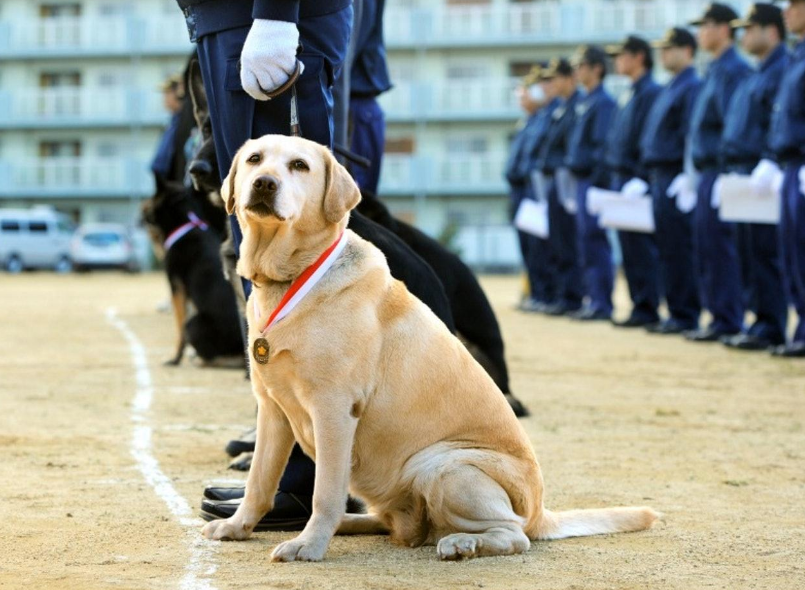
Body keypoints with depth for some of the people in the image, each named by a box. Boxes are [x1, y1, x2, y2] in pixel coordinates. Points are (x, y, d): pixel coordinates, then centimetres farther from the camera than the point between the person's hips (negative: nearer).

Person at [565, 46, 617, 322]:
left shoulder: (603, 102, -12)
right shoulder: (584, 102, 17)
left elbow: (603, 144, -17)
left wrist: (598, 181, -20)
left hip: (592, 179, -10)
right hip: (582, 179, 10)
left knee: (595, 240, -8)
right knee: (587, 240, 11)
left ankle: (602, 303, -6)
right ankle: (595, 299, 16)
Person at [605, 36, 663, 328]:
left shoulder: (651, 93, -11)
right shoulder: (630, 95, 19)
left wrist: (642, 179, -21)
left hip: (636, 180, -10)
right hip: (621, 179, 10)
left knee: (640, 246, -9)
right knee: (630, 247, 10)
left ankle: (647, 309, -7)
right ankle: (640, 305, 14)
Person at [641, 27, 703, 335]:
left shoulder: (692, 87, -11)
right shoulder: (670, 89, 20)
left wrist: (685, 179, -21)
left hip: (676, 178, -10)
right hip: (660, 177, 10)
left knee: (679, 249, -7)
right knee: (667, 249, 10)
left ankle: (685, 316, -4)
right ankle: (676, 311, 15)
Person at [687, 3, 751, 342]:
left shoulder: (733, 71, -12)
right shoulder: (715, 71, 19)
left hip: (720, 171, -10)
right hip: (708, 173, 10)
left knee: (720, 245, -9)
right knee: (705, 245, 11)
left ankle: (728, 322, -7)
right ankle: (718, 316, 15)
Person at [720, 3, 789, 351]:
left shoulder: (782, 71, -10)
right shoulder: (757, 76, 21)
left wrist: (766, 168, -22)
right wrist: (734, 170, 19)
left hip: (762, 176, -10)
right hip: (743, 176, 10)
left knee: (765, 253, -9)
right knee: (752, 253, 10)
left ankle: (770, 329, -7)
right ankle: (763, 322, 14)